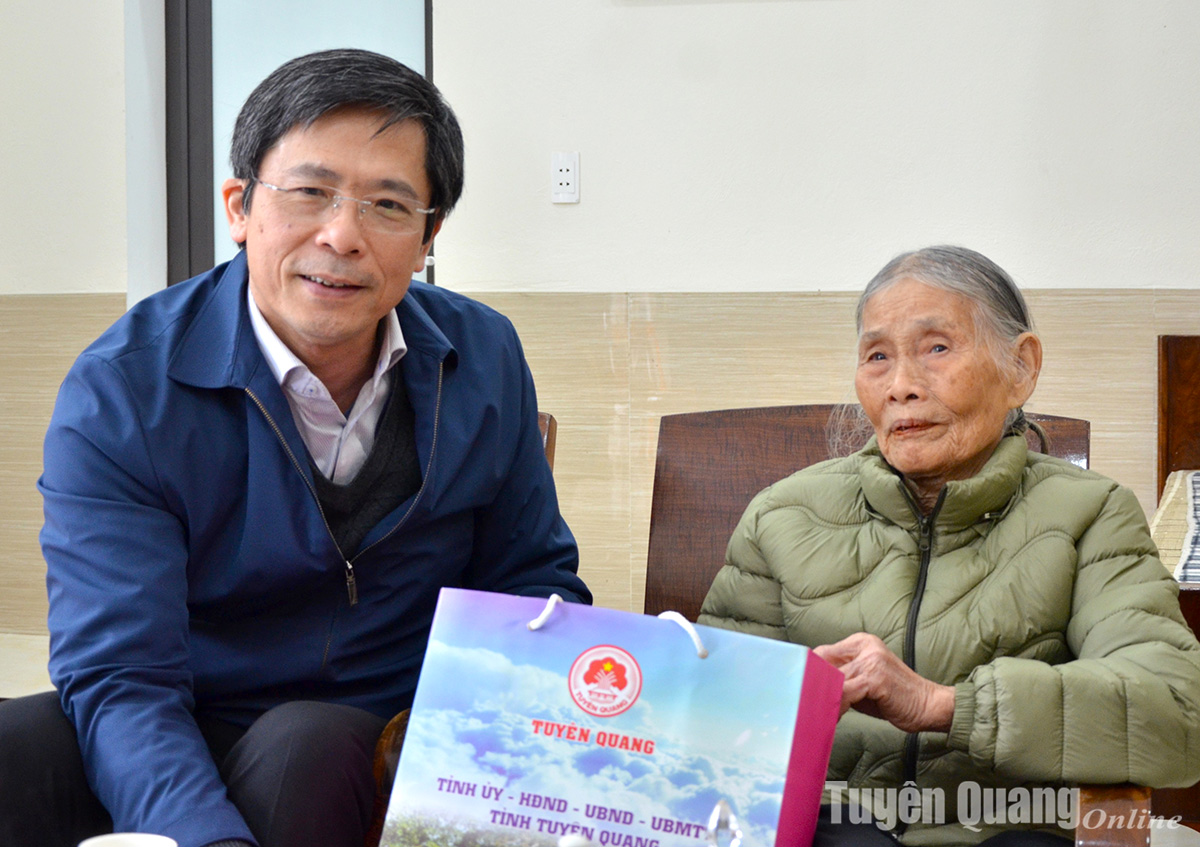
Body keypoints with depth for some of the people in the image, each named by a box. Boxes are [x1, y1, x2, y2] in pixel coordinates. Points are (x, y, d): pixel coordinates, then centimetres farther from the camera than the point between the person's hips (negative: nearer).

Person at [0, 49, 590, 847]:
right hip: (187, 744, -2)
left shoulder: (484, 359, -3)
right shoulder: (118, 392, -15)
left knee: (305, 747, -33)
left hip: (387, 743, 3)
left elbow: (533, 576, 9)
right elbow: (119, 677, -21)